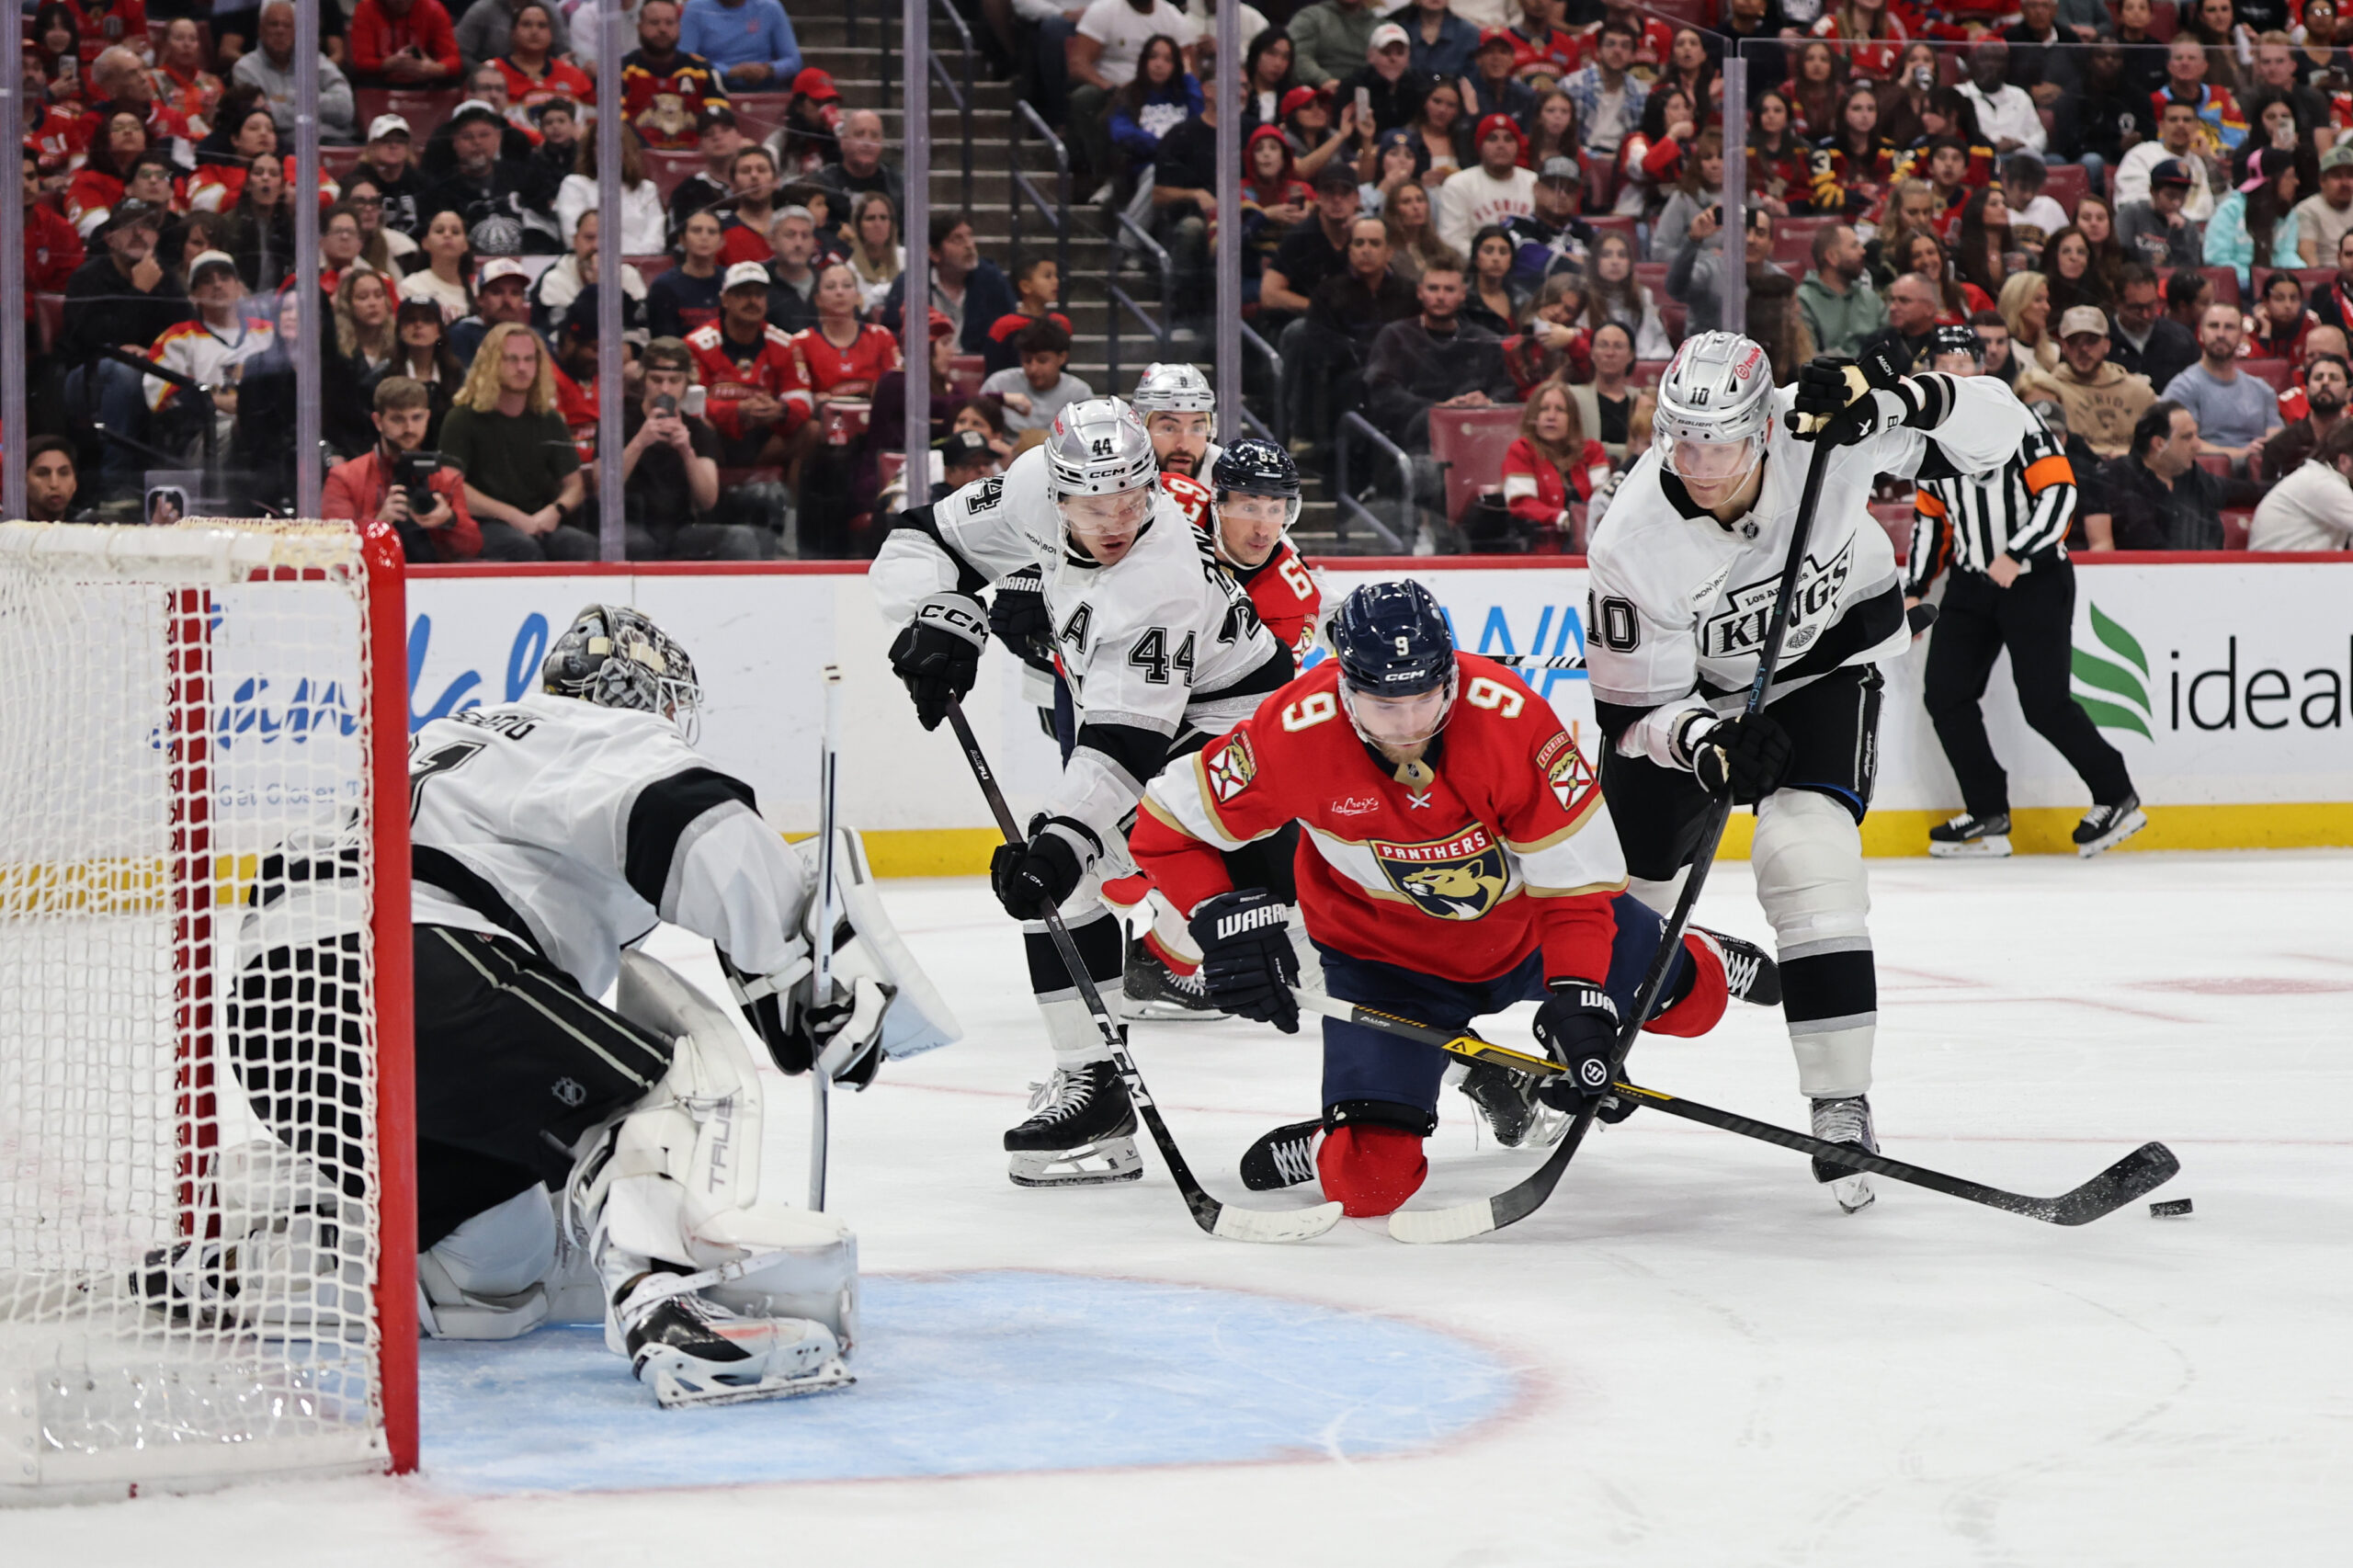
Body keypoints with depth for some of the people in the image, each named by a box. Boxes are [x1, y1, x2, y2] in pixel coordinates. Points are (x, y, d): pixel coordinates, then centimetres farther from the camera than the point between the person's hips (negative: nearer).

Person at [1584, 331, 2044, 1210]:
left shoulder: (1824, 434, -30)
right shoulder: (1631, 540, -31)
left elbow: (1992, 429, -24)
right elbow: (1636, 706, -23)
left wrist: (1899, 400, -43)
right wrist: (1708, 744, -43)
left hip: (1826, 659, -1)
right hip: (1688, 686, 1)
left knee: (1806, 854, -24)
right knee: (1621, 880, 10)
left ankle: (1842, 1108, -18)